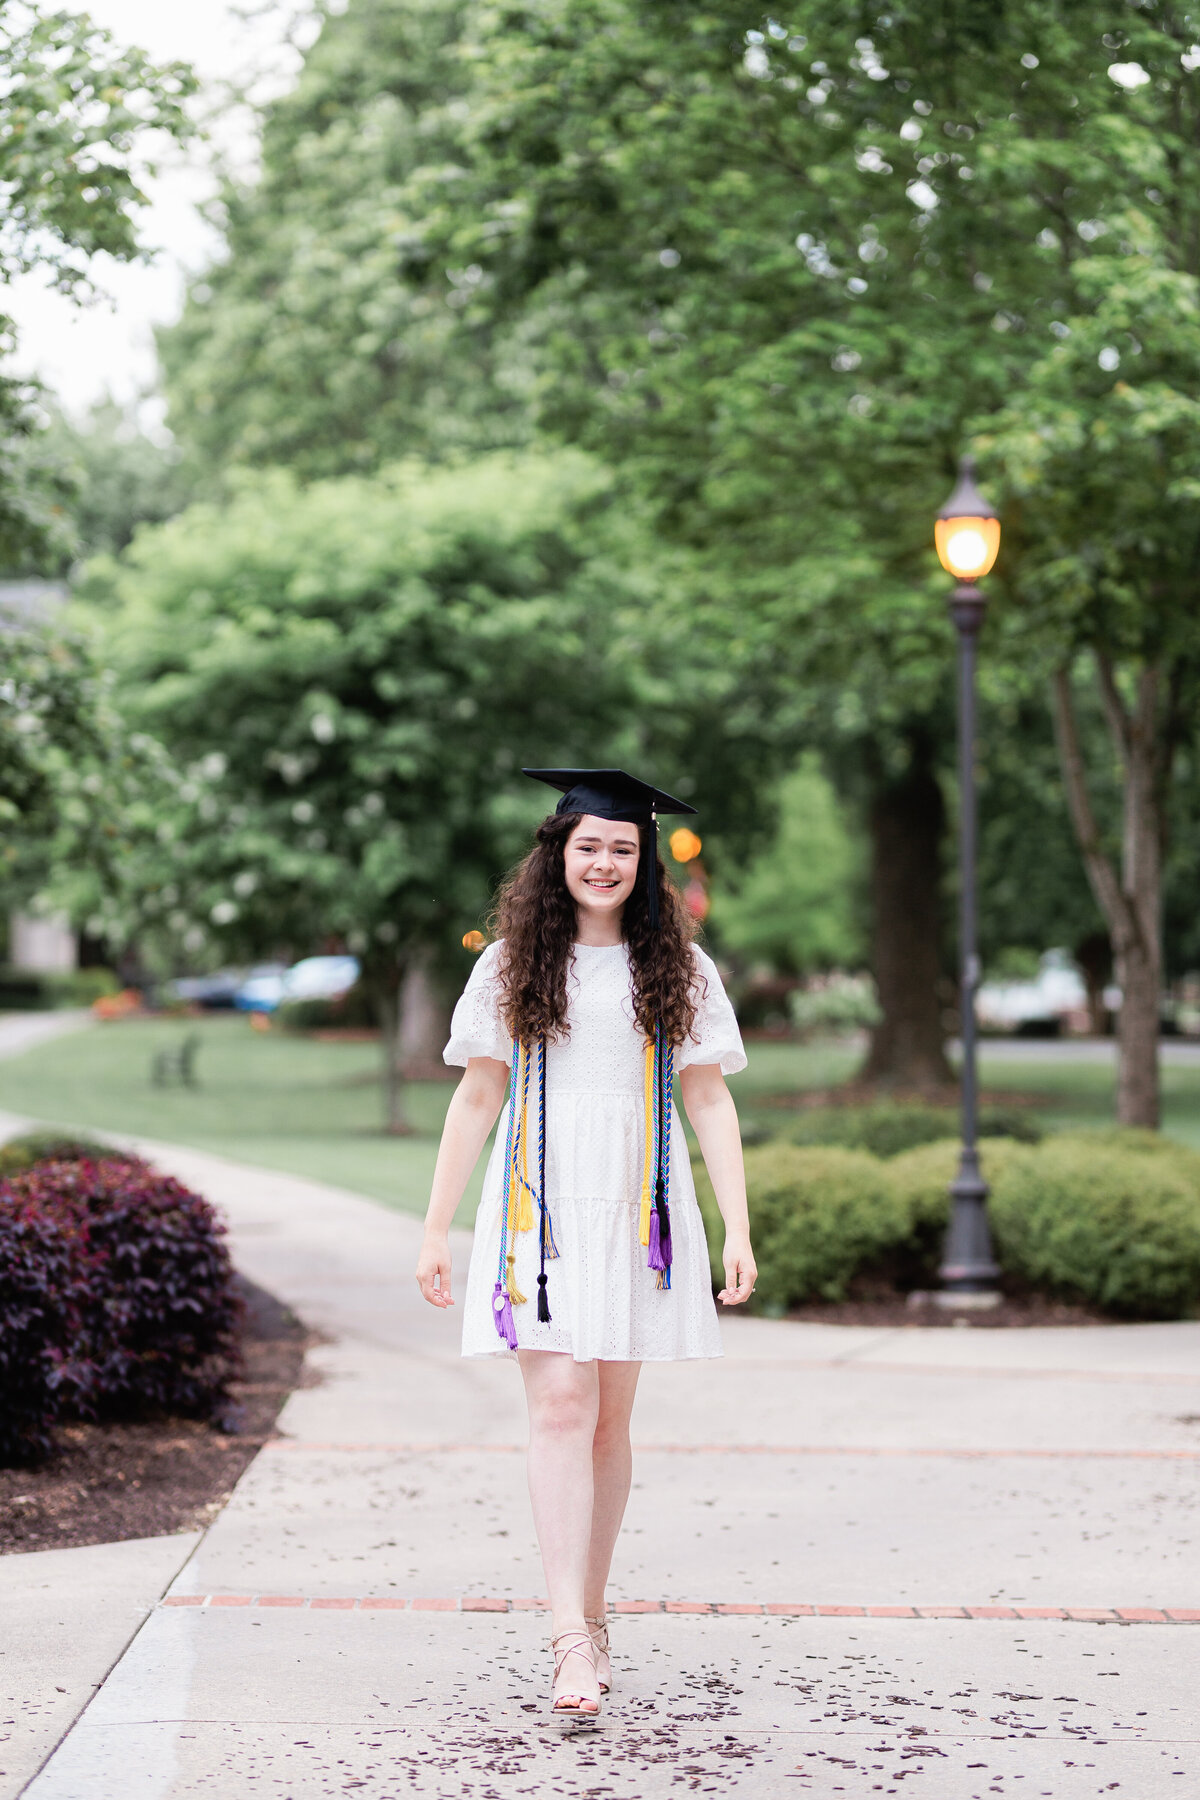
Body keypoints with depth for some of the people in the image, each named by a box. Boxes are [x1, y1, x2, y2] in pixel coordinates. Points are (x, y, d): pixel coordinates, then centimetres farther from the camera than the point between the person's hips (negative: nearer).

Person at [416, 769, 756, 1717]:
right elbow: (477, 1097, 5)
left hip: (635, 1211, 1)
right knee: (561, 1407, -12)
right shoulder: (513, 965, 4)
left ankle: (591, 1611, 21)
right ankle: (572, 1640, -15)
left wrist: (738, 1229, -4)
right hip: (542, 1209, -1)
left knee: (609, 1419, 7)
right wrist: (437, 1229, 3)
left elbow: (710, 1100, 4)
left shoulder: (678, 968, 6)